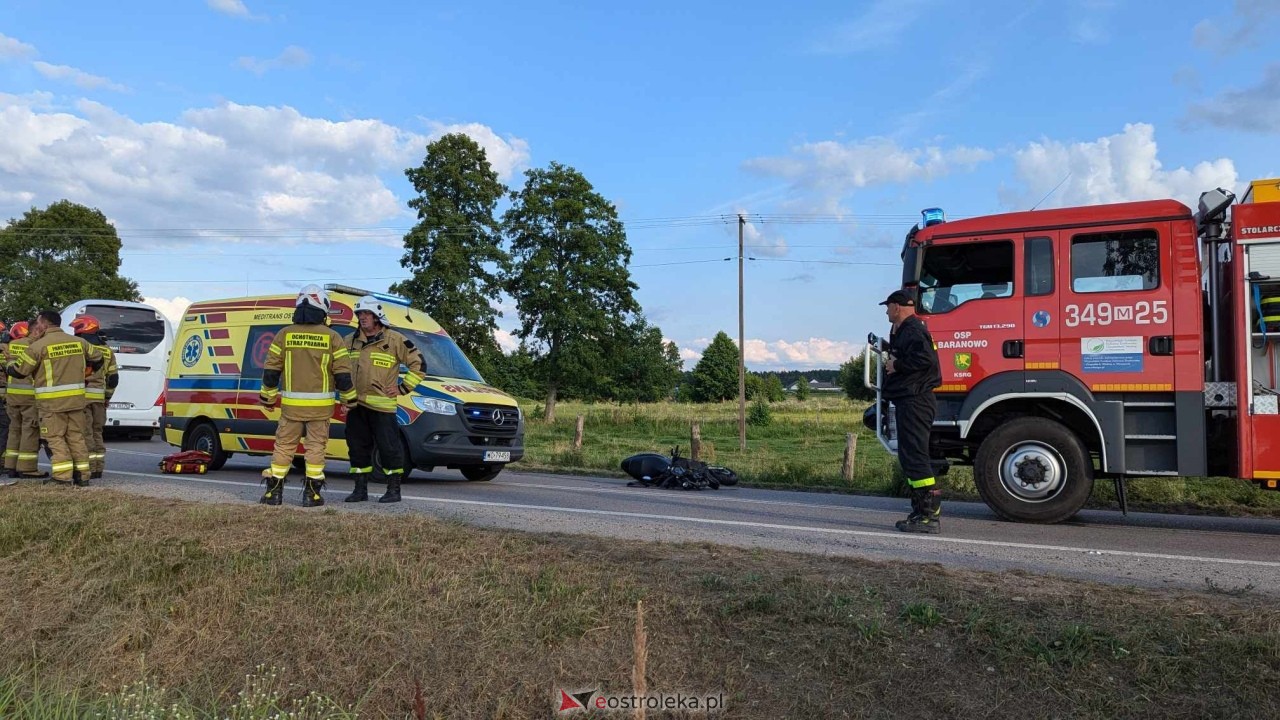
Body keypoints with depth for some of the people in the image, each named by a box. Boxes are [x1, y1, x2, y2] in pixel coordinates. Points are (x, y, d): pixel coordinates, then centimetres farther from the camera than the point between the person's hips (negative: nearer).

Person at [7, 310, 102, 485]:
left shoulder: (39, 345, -9)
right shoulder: (78, 342, 7)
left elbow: (19, 371, -2)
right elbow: (97, 358, 20)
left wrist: (8, 366, 20)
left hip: (52, 402, -5)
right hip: (76, 399, 5)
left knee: (55, 437, 2)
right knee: (76, 436, 10)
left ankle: (63, 475, -4)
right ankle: (82, 474, 9)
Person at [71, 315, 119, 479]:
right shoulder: (107, 351, 13)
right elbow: (113, 378, 14)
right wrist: (106, 398, 22)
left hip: (82, 396, -6)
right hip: (99, 397, 6)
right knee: (97, 432, 13)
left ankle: (89, 469, -3)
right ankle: (99, 468, 14)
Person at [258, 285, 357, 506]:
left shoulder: (284, 335, 2)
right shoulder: (331, 337, -3)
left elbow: (271, 370, 4)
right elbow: (343, 374, -4)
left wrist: (267, 397, 16)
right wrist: (350, 398, 9)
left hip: (291, 404, 1)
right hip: (320, 405, -1)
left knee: (284, 445, 10)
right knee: (315, 446, 5)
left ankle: (274, 491, 14)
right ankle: (312, 493, 6)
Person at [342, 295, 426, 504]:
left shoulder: (395, 340, -3)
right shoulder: (351, 341, 14)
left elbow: (418, 364, -2)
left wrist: (402, 388, -6)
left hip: (382, 406, -6)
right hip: (356, 405, 6)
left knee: (389, 448, -3)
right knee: (357, 447, 10)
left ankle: (394, 490, 6)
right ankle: (360, 489, 20)